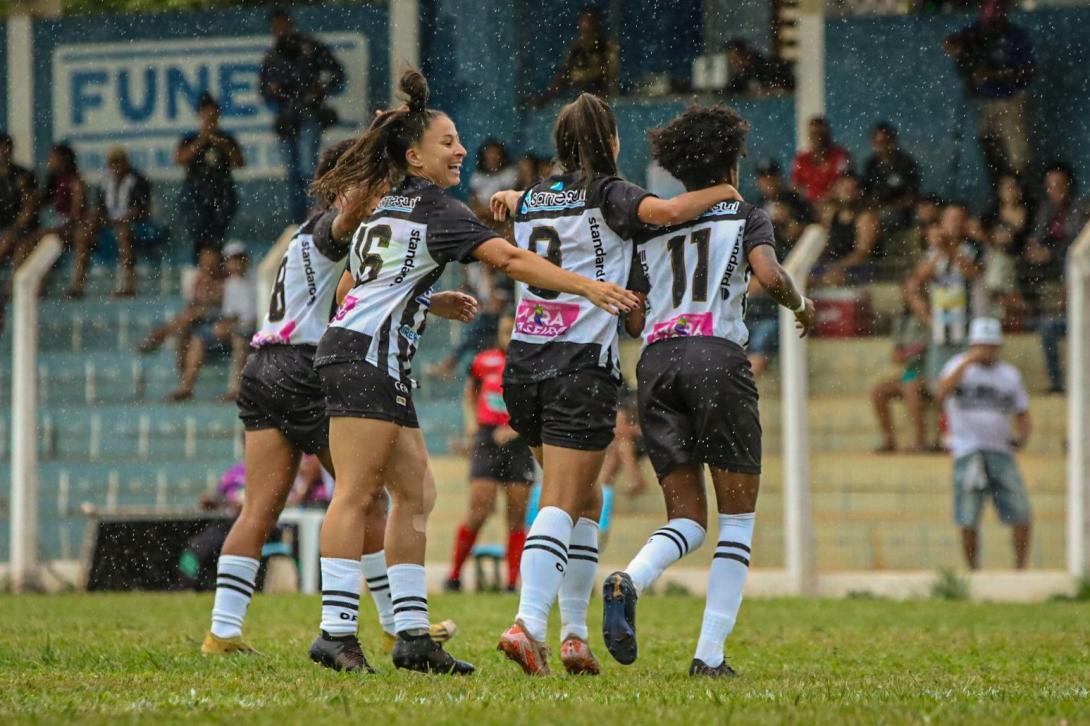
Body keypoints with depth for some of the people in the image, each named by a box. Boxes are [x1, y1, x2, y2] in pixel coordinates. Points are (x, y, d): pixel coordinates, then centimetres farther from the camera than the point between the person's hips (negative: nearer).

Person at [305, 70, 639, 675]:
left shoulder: (386, 208, 20)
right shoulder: (433, 209, -7)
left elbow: (352, 286, 26)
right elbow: (507, 259, -20)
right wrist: (586, 286, -25)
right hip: (367, 357, -10)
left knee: (416, 494, 7)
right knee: (356, 494, -12)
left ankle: (411, 636, 5)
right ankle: (335, 632, -16)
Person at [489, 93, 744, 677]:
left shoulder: (531, 199, 13)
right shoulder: (608, 195, -6)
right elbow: (666, 211, -22)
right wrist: (721, 191, -6)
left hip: (523, 358, 7)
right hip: (582, 363, -7)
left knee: (584, 500, 17)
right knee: (561, 504, -8)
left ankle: (574, 632, 13)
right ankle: (529, 621, -25)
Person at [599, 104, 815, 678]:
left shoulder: (651, 228, 20)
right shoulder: (745, 217, 9)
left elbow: (634, 321, 17)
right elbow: (768, 275, -10)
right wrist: (800, 305, 10)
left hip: (656, 361, 4)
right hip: (717, 355, -4)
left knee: (686, 519, 8)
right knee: (737, 518, 7)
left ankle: (628, 581, -26)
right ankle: (709, 654, -5)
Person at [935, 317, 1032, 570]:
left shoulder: (1010, 374, 14)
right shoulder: (959, 366, 3)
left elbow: (1022, 413, 20)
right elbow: (942, 393, -16)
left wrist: (1022, 436, -1)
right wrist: (967, 362, -22)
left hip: (1001, 452, 3)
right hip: (967, 452, -3)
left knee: (1021, 515, -8)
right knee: (968, 521, -5)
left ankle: (1021, 570, 4)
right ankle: (973, 573, 7)